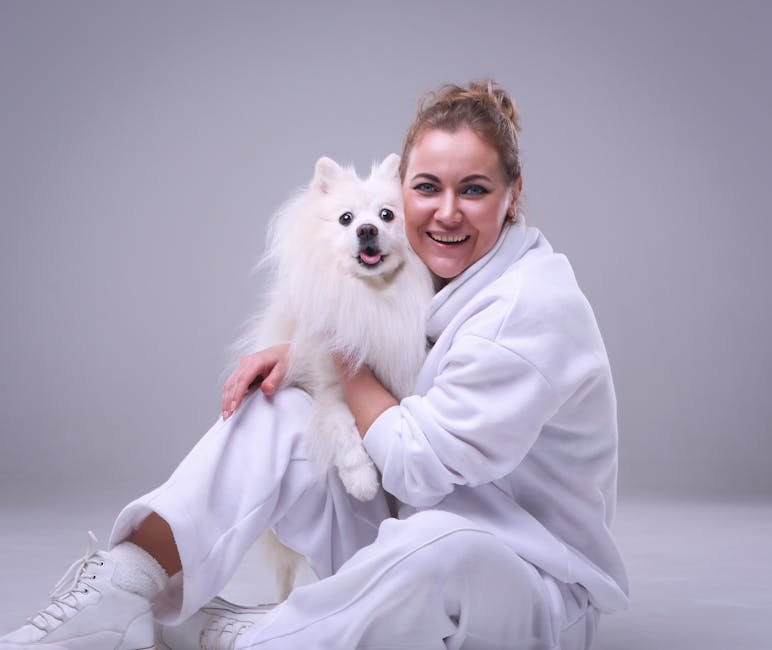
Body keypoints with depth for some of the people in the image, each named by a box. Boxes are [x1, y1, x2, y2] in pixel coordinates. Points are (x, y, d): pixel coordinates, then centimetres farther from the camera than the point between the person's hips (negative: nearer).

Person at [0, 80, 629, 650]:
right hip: (409, 552, 7)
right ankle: (115, 598, -16)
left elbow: (417, 463, -21)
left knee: (438, 543, -41)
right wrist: (299, 351, -5)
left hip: (537, 586, -7)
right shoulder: (443, 274, 3)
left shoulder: (534, 307, -22)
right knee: (275, 408, -7)